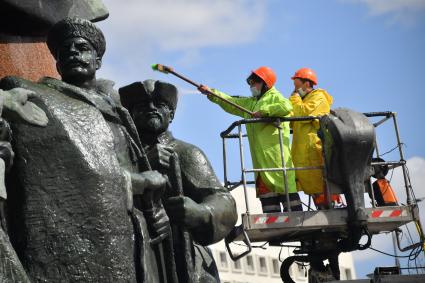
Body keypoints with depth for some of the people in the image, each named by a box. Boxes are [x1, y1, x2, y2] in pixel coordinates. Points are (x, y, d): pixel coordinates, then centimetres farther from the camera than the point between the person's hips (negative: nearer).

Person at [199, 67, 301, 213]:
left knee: (283, 181, -14)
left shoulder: (274, 97, 3)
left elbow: (287, 106, -17)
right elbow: (230, 103, 27)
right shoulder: (250, 103, 28)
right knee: (265, 184, 3)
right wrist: (211, 93, 17)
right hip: (259, 153, 8)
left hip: (276, 148, -8)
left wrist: (264, 111, -17)